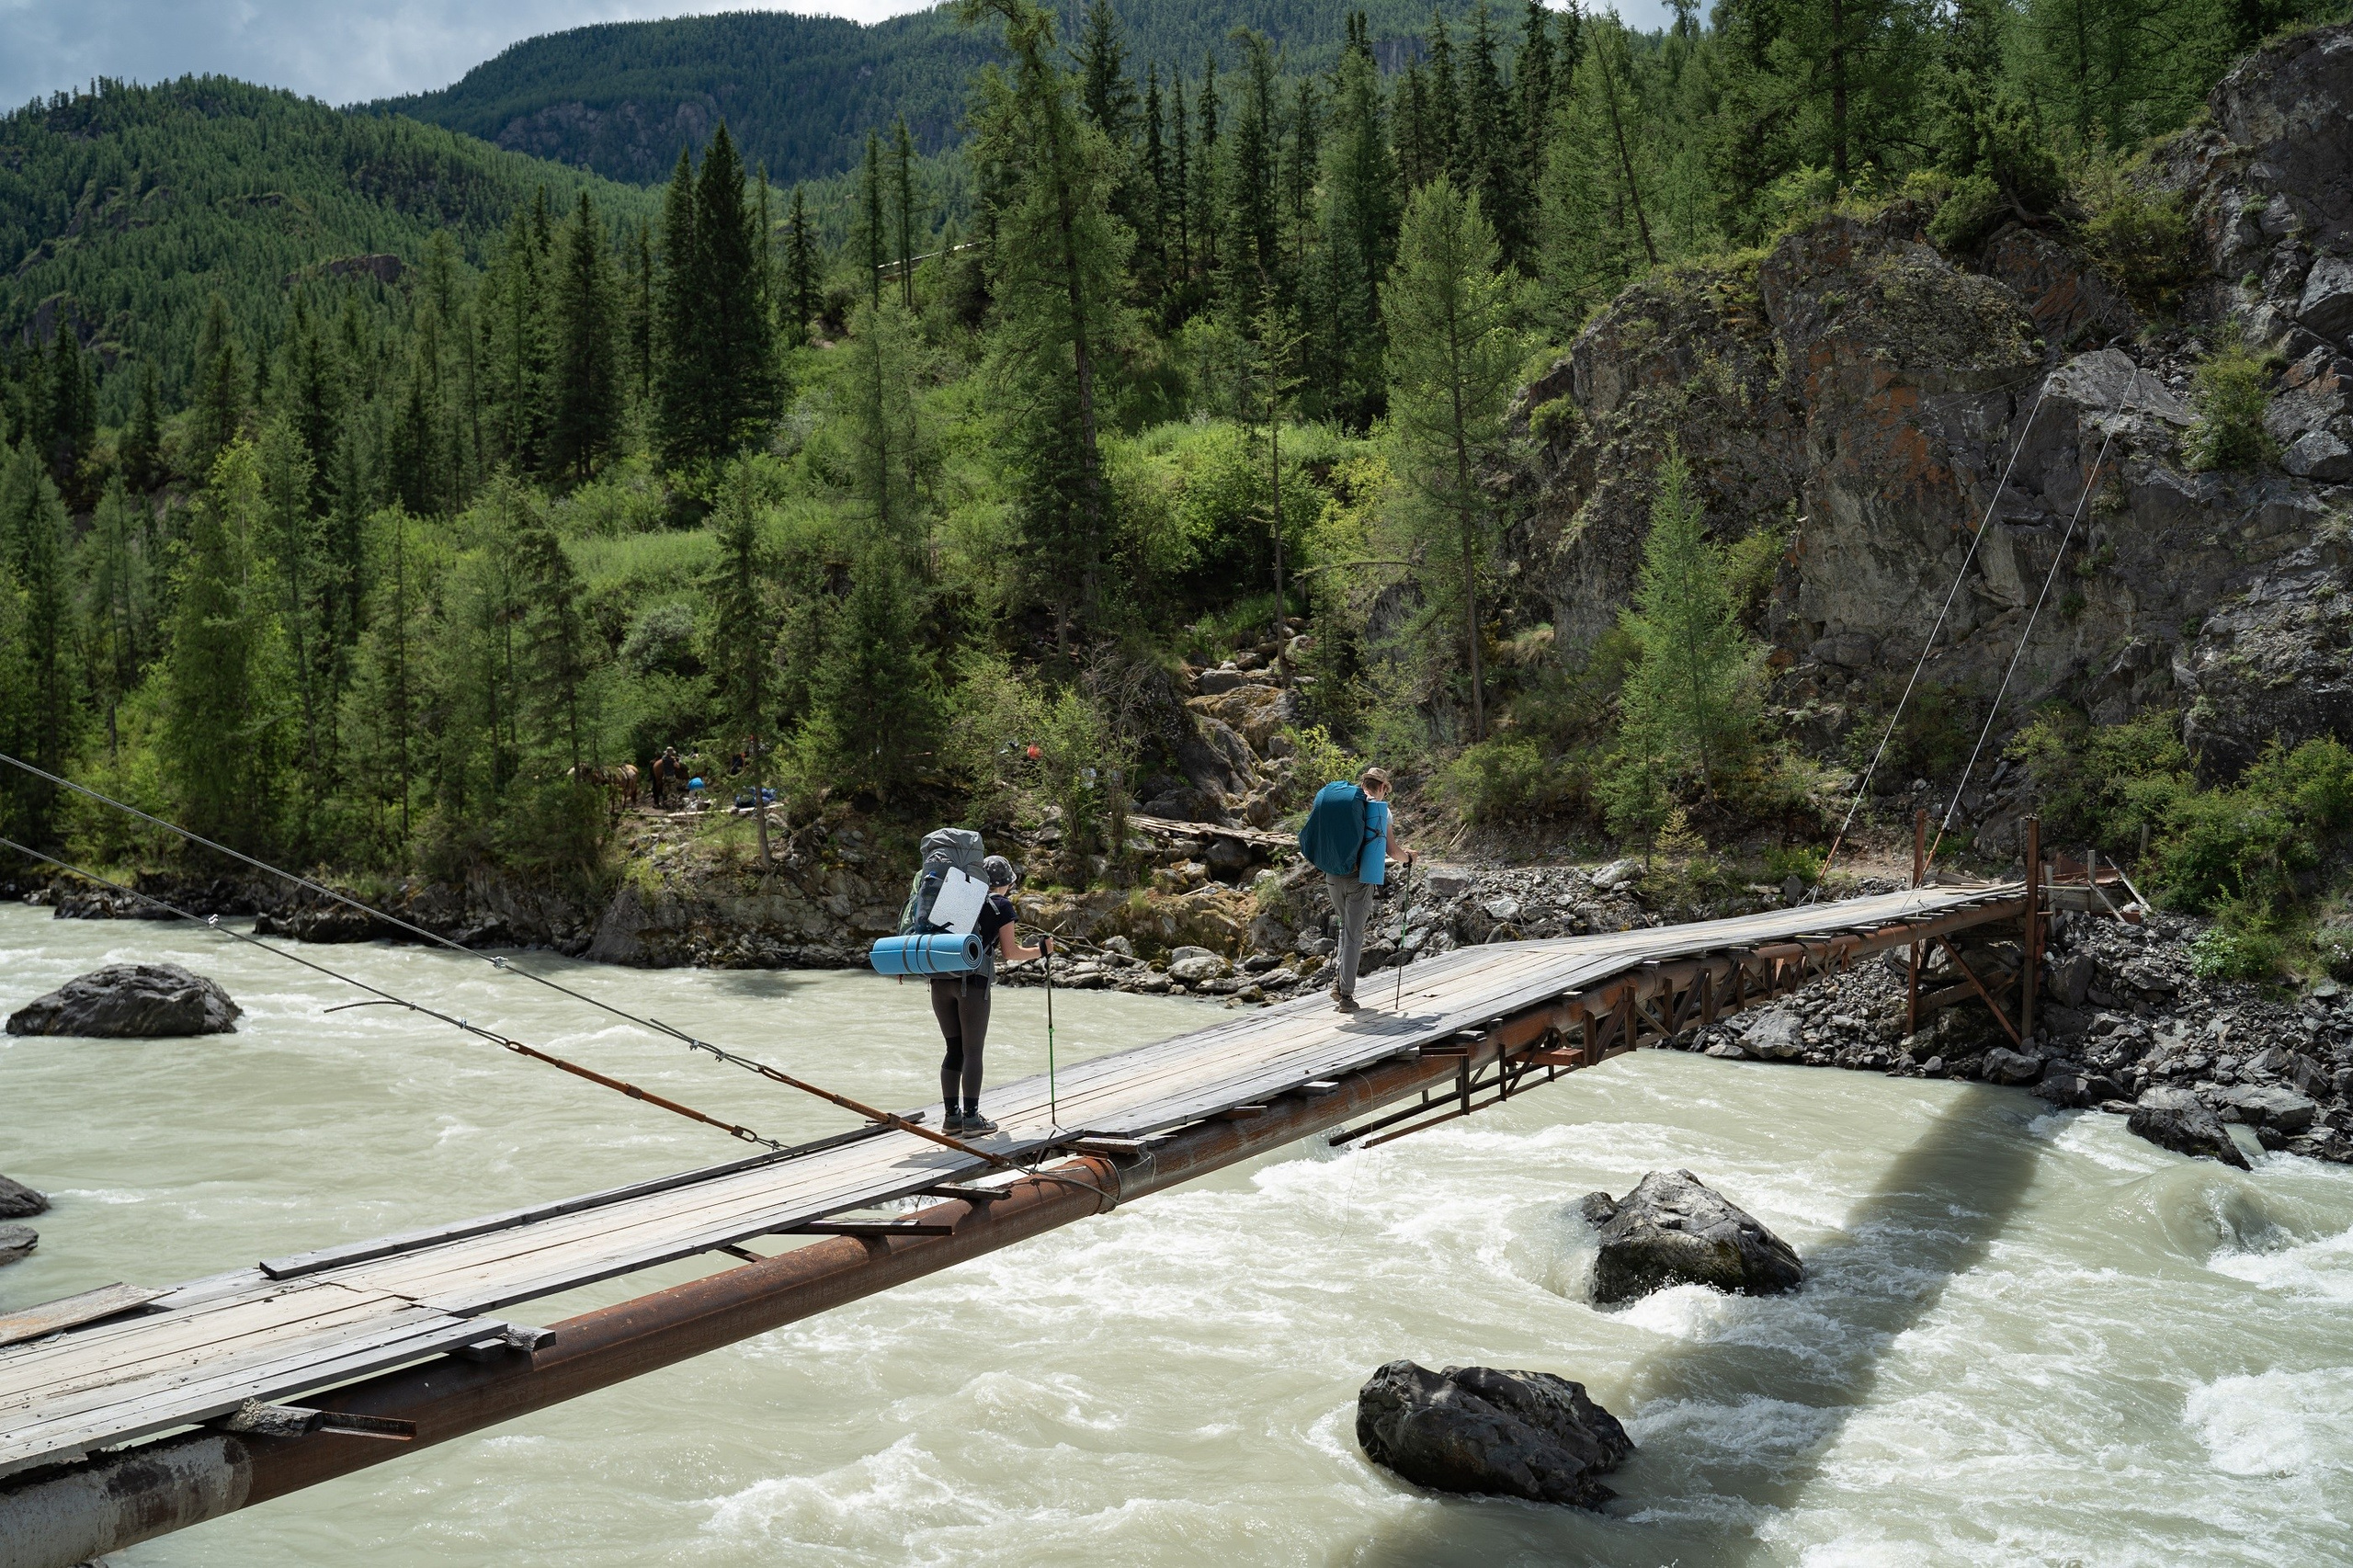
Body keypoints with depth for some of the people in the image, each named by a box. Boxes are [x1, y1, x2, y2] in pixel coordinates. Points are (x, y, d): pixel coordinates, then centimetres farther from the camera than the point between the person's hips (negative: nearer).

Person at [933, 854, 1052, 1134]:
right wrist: (1040, 950, 15)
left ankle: (952, 1116, 14)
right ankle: (971, 1117, 4)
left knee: (954, 1049, 12)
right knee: (973, 1051, 2)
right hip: (973, 982, -5)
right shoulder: (1002, 905, 4)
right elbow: (1010, 953, 2)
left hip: (940, 980, 5)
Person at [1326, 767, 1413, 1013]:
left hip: (1333, 875, 4)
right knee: (1354, 934, 2)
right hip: (1359, 877, -4)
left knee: (1346, 925, 24)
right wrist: (1408, 856, 15)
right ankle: (1346, 995, 2)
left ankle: (1340, 980, 16)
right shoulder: (1381, 810, -2)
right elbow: (1392, 851, -5)